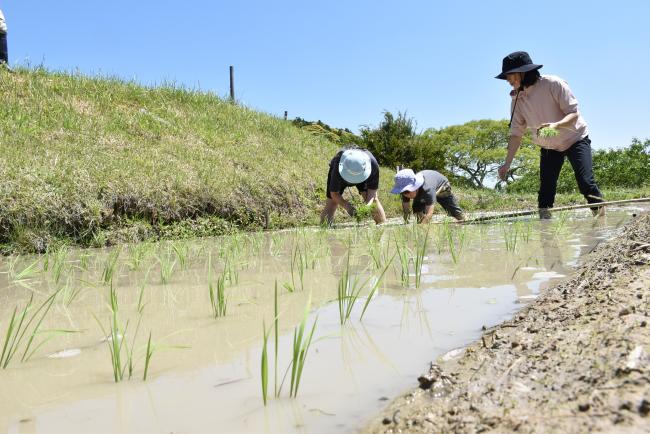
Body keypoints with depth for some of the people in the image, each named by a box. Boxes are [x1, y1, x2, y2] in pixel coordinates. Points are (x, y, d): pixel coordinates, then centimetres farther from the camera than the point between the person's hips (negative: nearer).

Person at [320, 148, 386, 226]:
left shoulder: (373, 164, -40)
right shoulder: (338, 167, -43)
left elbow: (372, 189, -28)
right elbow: (334, 194, -32)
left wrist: (368, 205, -47)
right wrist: (346, 205, -50)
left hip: (362, 174, 1)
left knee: (374, 200, -12)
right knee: (331, 203, -12)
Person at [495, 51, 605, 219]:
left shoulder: (553, 84, -22)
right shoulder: (517, 99, -7)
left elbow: (574, 113, -23)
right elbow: (516, 134, -5)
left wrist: (556, 125, -44)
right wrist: (507, 164, -11)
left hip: (575, 139, -5)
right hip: (548, 147, 5)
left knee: (586, 183, -17)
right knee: (546, 190, -3)